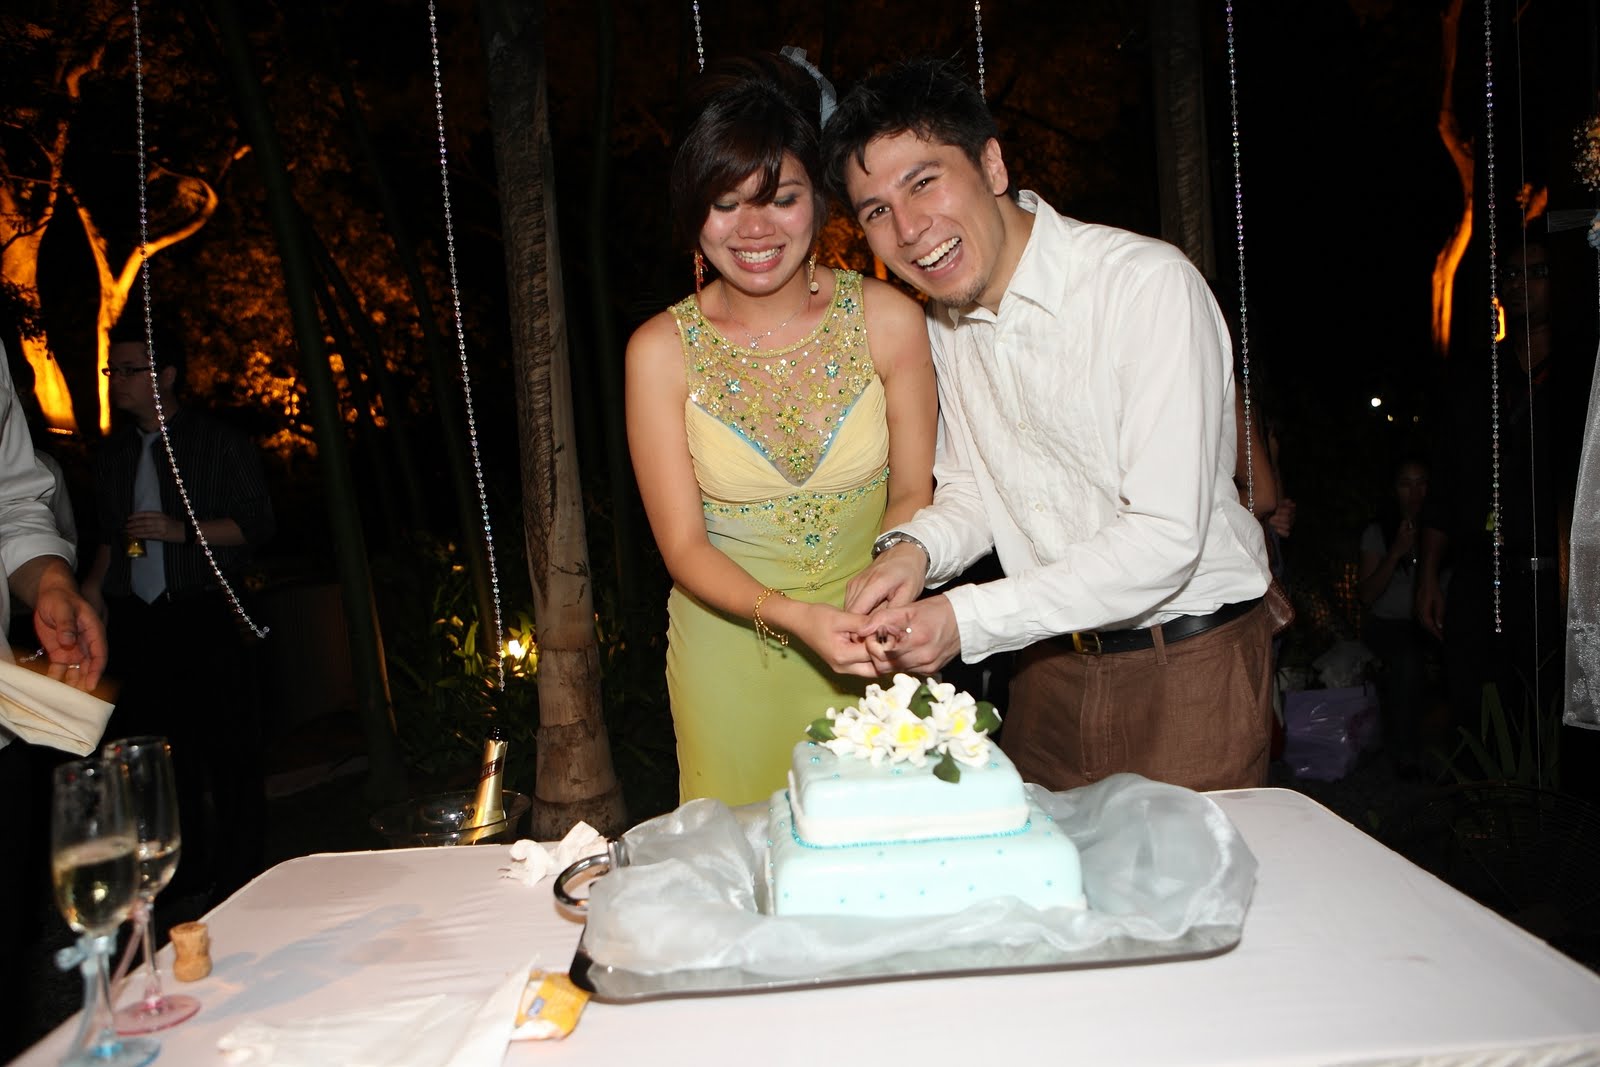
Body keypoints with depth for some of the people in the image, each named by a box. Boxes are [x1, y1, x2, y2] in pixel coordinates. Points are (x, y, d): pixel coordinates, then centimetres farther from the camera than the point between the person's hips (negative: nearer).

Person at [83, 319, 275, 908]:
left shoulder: (220, 442, 0)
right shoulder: (114, 452, 16)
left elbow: (256, 521, -4)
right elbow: (108, 535, 23)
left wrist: (181, 530, -15)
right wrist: (92, 592, 9)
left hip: (204, 616, -5)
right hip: (136, 622, 5)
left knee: (227, 748, -3)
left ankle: (237, 876, 9)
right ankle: (185, 874, 21)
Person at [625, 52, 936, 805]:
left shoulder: (889, 320, -10)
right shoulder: (661, 351, -12)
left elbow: (911, 495, -2)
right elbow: (683, 546, -11)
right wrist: (791, 616, -27)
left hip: (871, 642, 1)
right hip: (731, 649, -1)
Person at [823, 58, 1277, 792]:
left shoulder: (1150, 285, -22)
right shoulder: (944, 322, 1)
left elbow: (1166, 538, -25)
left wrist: (970, 619, -26)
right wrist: (913, 548, -12)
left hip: (1189, 662, -5)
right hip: (1052, 661, 6)